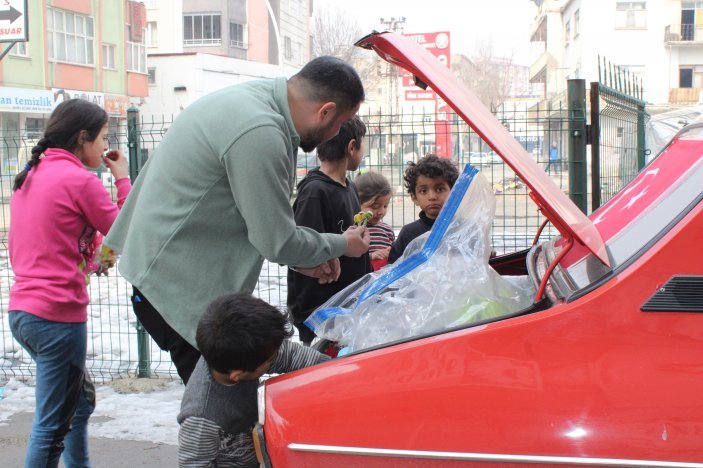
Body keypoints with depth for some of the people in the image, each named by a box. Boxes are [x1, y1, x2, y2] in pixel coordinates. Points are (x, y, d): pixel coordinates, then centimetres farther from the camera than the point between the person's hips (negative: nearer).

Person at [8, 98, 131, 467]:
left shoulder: (30, 175, 12)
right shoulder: (80, 180, -13)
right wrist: (123, 179, 2)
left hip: (22, 310, 9)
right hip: (58, 315, -9)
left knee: (80, 399, 25)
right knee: (52, 426, 0)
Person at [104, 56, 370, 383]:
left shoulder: (250, 98, 7)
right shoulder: (259, 132, -25)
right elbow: (277, 242, -17)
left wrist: (300, 258, 12)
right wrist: (340, 245, 0)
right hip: (180, 289, -10)